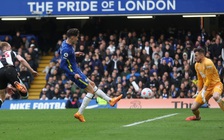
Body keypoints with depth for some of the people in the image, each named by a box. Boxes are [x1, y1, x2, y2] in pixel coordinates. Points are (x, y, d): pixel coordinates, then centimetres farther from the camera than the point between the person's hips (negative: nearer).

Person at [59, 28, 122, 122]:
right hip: (74, 72, -10)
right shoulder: (66, 49, -26)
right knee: (91, 91, -4)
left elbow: (61, 52, 23)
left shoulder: (65, 43, 3)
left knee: (92, 84, 17)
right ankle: (79, 113, 0)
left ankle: (110, 100, 27)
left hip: (76, 70, 10)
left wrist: (74, 54, 15)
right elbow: (62, 65, -27)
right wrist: (73, 74, -26)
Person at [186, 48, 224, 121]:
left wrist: (204, 91, -18)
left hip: (216, 84, -7)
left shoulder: (208, 63, -17)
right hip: (206, 87, 7)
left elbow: (209, 79, -17)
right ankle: (197, 117, 36)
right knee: (193, 108, -1)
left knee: (215, 96, -44)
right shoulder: (197, 65, 9)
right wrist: (199, 92, 15)